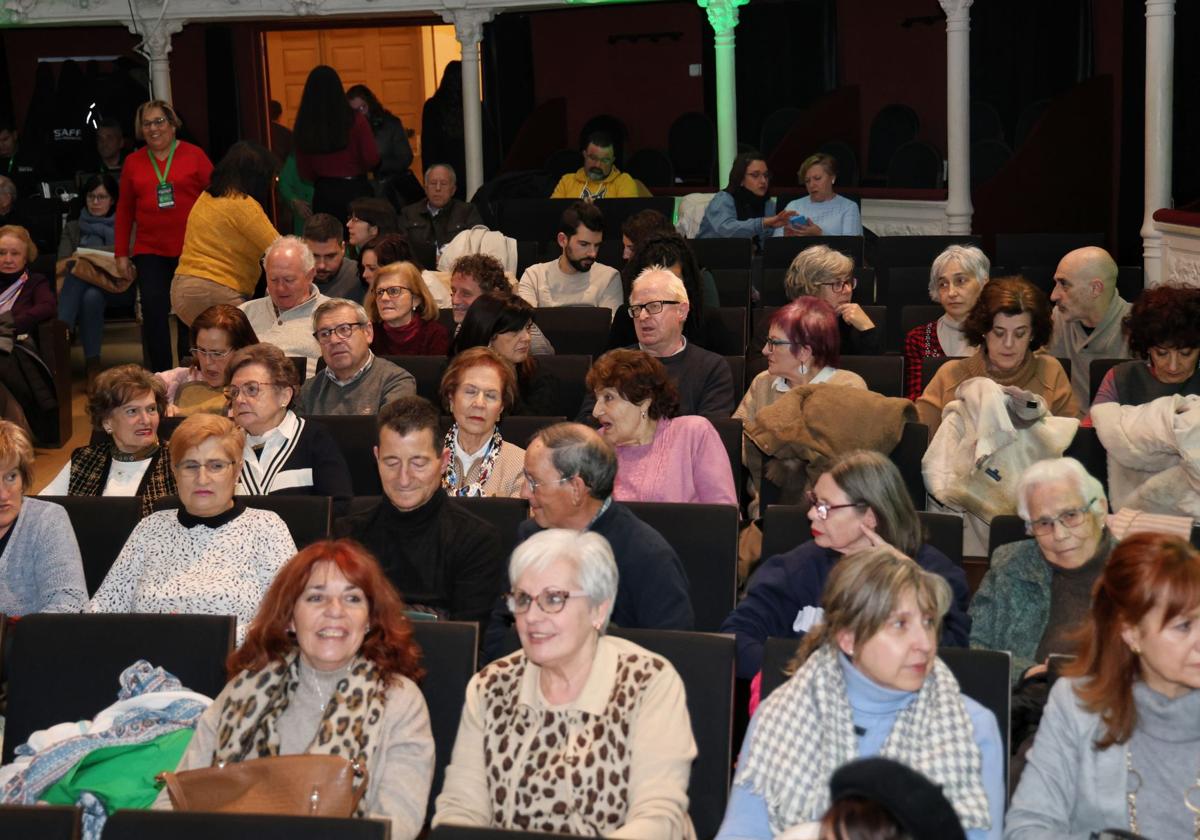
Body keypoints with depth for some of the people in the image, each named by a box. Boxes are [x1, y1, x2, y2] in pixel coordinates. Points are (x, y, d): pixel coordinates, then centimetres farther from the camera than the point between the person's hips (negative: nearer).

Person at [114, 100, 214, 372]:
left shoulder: (194, 155, 2)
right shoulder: (133, 162, 10)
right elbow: (124, 210, 13)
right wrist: (121, 254, 9)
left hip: (190, 249, -2)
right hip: (149, 251, 2)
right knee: (153, 311, -7)